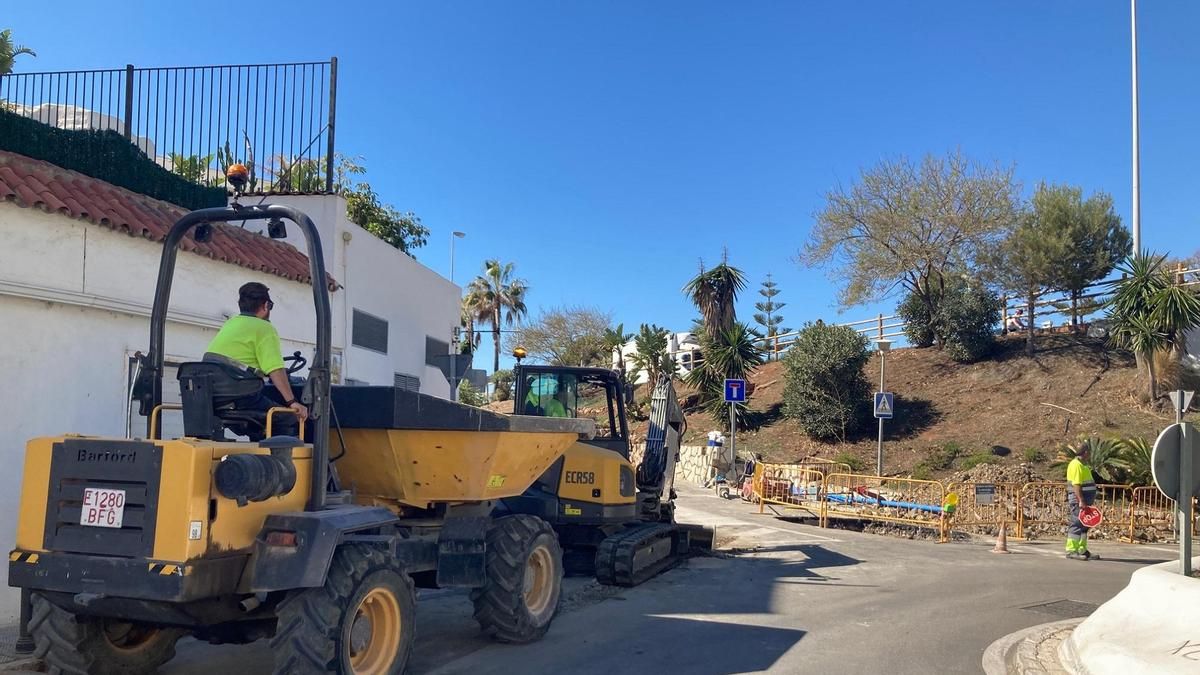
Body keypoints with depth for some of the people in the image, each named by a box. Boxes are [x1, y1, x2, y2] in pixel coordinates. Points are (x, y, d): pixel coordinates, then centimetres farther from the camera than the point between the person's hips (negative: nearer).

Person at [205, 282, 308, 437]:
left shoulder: (230, 323, 21)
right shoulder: (264, 328, -3)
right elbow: (276, 370, -15)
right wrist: (292, 402, -17)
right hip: (238, 398, -8)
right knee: (289, 420, -2)